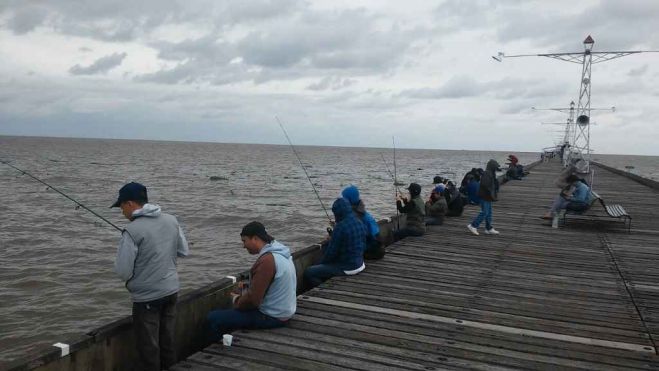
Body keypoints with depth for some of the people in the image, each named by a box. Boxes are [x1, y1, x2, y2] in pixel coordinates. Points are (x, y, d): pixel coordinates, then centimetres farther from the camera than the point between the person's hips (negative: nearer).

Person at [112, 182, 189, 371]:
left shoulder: (132, 230, -18)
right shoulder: (171, 220, 1)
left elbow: (122, 270, -16)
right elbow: (184, 251, 11)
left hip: (147, 297, -6)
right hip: (171, 291, 6)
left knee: (149, 348, 8)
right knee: (168, 342, 18)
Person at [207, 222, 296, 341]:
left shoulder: (267, 260, -25)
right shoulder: (281, 252, 5)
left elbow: (252, 300, -23)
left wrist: (237, 300, -4)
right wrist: (241, 296, 8)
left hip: (272, 317, -10)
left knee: (213, 318, -8)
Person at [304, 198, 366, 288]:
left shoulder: (340, 227, -22)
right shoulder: (360, 224, 2)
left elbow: (331, 252, -17)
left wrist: (320, 263, 2)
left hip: (347, 269, -9)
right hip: (359, 264, 9)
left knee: (308, 273, -8)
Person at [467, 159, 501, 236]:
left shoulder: (491, 174, 16)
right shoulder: (486, 174, -17)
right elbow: (485, 185, -27)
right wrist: (491, 194, -21)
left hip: (487, 197, 11)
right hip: (485, 196, -11)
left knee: (489, 213, 13)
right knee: (484, 212, -10)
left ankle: (489, 229, 18)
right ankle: (472, 226, -5)